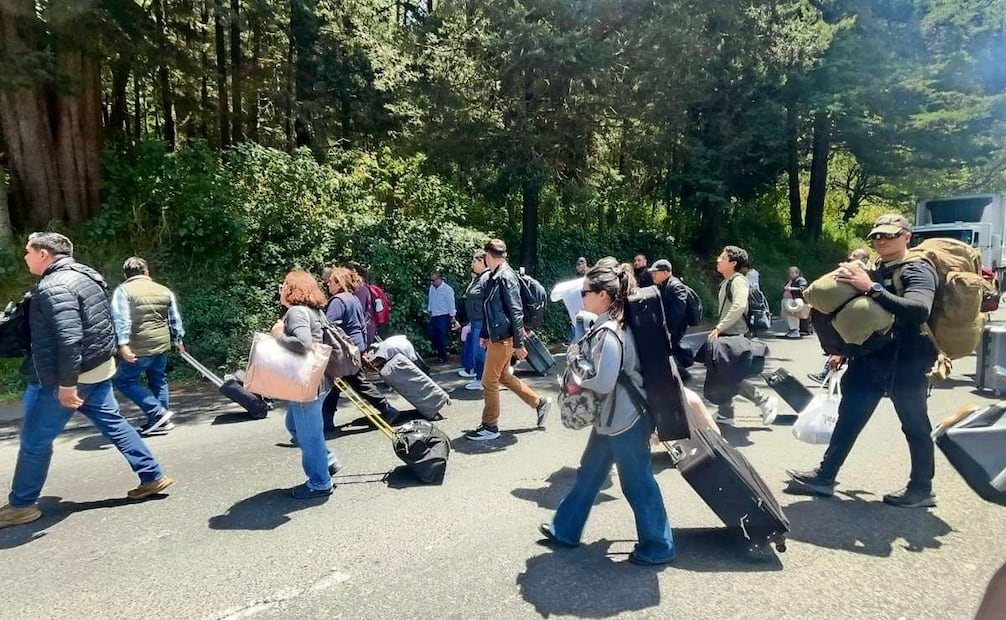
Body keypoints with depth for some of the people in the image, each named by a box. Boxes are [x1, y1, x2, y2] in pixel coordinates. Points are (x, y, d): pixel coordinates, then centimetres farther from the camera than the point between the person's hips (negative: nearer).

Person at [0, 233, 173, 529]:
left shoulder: (54, 287, -19)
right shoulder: (83, 276, 12)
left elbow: (68, 338, -28)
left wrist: (66, 383, -25)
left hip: (64, 376, -9)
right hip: (97, 368, 9)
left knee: (34, 439, 5)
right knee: (112, 422, 12)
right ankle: (152, 477, 14)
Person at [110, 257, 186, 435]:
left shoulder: (123, 290, -4)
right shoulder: (165, 290, 10)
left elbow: (121, 319, -16)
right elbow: (175, 319, 15)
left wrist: (123, 343, -21)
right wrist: (178, 340, 25)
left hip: (139, 347, -5)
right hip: (162, 344, 6)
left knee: (123, 380, 7)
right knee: (158, 380, 16)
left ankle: (158, 413, 0)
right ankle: (160, 421, 21)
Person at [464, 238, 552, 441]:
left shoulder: (506, 277, -17)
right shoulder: (489, 277, 9)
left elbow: (516, 312, -18)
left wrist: (518, 343, -17)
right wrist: (484, 334, 19)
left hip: (503, 338, -9)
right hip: (495, 336, 9)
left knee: (489, 381, 1)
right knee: (503, 376, 19)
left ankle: (490, 427, 15)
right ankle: (539, 403, 32)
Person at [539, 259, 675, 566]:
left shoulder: (609, 333, -25)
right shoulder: (610, 325, 5)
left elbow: (604, 382, -27)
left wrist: (578, 380, -10)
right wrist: (582, 378, 2)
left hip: (625, 419, -10)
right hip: (610, 417, 10)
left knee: (637, 483, 6)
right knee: (588, 473, 20)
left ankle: (658, 546, 24)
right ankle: (565, 529, 36)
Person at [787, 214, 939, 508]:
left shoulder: (918, 270, -10)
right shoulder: (876, 271, 14)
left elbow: (919, 310, -29)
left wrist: (870, 288, -31)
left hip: (906, 362, -8)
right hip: (871, 358, 8)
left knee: (914, 425, 7)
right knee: (849, 417, 10)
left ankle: (921, 489, 22)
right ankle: (825, 476, 17)